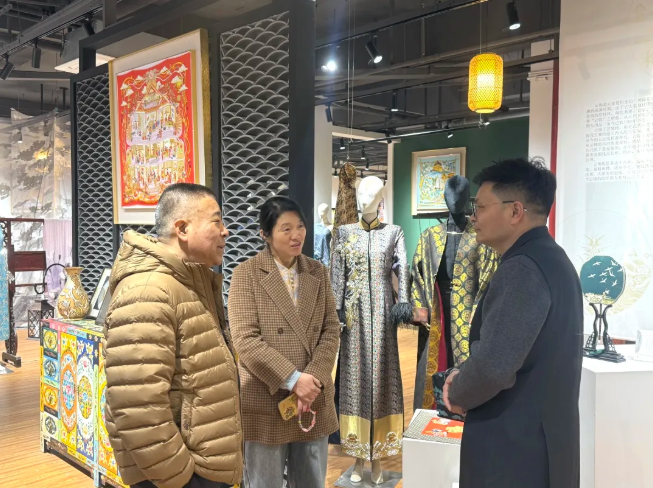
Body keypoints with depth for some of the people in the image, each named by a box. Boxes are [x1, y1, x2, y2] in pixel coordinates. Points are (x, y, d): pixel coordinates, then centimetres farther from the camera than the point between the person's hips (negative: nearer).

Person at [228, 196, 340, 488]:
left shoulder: (318, 272, 8)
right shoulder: (246, 274, -6)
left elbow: (331, 330, 3)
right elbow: (245, 339, -14)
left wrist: (313, 379, -12)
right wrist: (293, 379, -18)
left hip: (315, 399, 4)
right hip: (265, 402, -4)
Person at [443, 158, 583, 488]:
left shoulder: (522, 268, -23)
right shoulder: (550, 259, 10)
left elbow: (493, 365, -32)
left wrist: (459, 394, -12)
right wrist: (466, 380, 3)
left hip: (514, 449, -9)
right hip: (541, 439, 9)